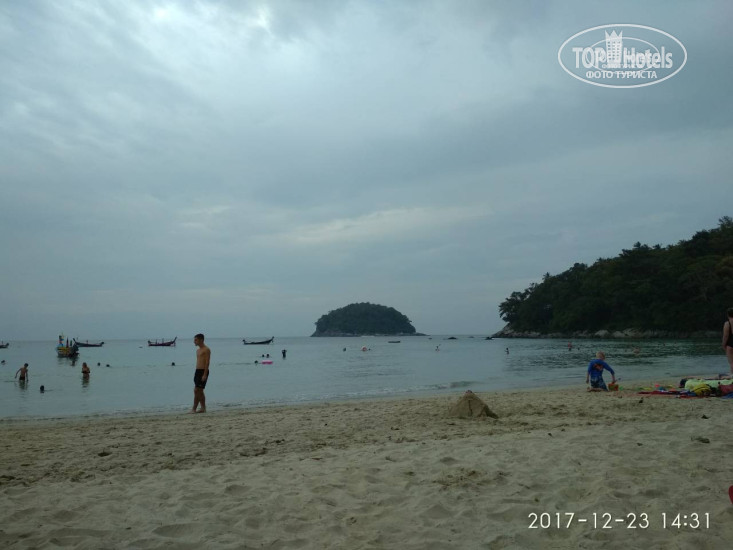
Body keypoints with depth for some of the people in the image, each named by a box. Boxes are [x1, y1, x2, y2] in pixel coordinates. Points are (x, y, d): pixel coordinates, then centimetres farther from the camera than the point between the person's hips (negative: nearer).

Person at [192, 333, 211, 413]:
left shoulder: (206, 349, -10)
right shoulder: (198, 350, 18)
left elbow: (207, 362, -15)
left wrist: (205, 374, -21)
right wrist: (196, 373, 18)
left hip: (203, 371, -9)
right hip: (197, 371, 9)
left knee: (197, 390, -10)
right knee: (199, 391, 10)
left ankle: (194, 409, -7)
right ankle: (203, 408, 15)